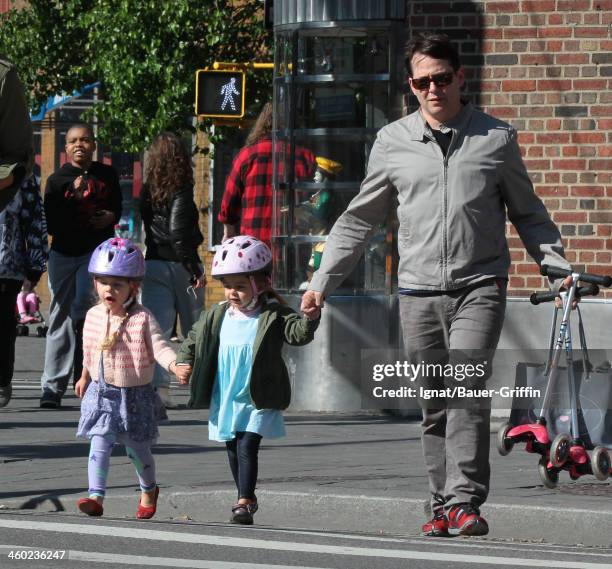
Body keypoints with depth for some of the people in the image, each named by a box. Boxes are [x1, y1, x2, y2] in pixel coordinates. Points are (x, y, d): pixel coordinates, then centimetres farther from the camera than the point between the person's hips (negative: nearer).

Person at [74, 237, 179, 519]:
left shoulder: (142, 318, -14)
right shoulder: (93, 316, 1)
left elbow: (159, 347, -18)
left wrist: (176, 364, -37)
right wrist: (85, 377, 28)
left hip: (134, 394, -3)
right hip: (101, 391, 3)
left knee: (137, 448, 12)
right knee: (99, 443, -13)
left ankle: (148, 490, 38)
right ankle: (96, 497, -17)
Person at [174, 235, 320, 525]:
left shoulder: (273, 316, -10)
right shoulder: (216, 316, 4)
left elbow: (297, 333, -22)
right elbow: (194, 339, 16)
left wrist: (310, 318, -42)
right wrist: (183, 362, 3)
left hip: (258, 400, -5)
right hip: (224, 398, 5)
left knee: (247, 446, -15)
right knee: (233, 448, 15)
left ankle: (244, 502, -14)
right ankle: (246, 496, 32)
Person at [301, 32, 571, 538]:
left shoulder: (496, 139, 6)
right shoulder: (393, 143, 9)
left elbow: (528, 215, 16)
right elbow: (359, 220, 17)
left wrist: (561, 269, 4)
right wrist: (322, 283, 12)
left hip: (479, 286, -2)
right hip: (419, 291, 2)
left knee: (467, 391, -17)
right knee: (434, 406, 3)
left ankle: (465, 502, -20)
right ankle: (443, 506, 8)